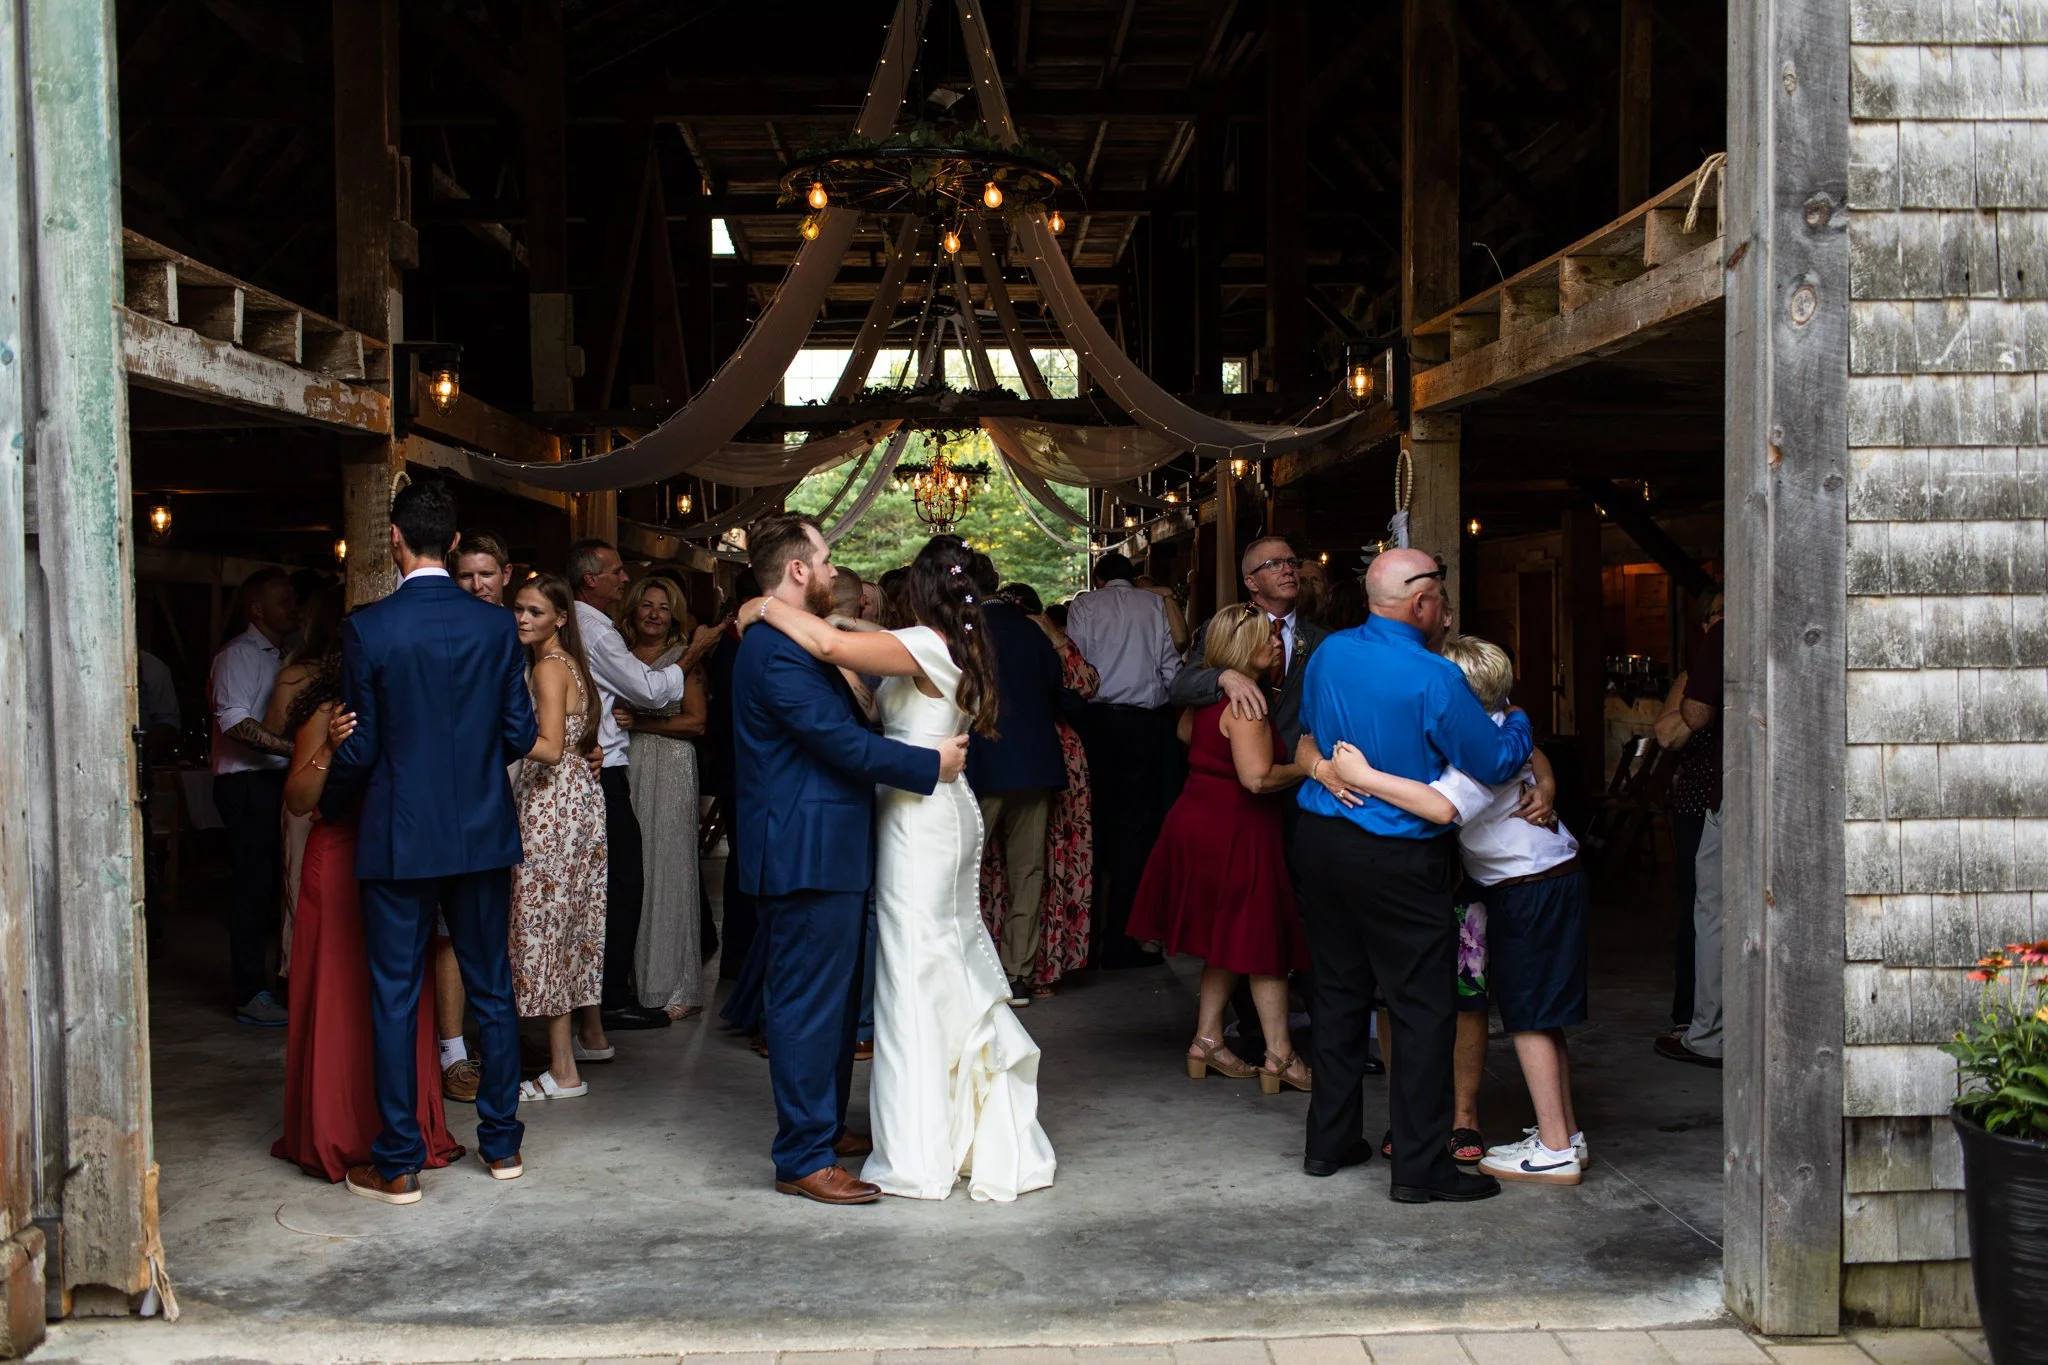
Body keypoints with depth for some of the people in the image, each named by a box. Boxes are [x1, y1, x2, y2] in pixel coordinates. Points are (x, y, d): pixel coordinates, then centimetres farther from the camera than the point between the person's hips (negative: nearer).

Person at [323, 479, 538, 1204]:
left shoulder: (367, 627, -10)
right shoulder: (496, 626, -2)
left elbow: (360, 747, -8)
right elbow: (521, 735, 0)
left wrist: (329, 807, 11)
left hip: (398, 836, -3)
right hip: (483, 832, 3)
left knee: (395, 996, 5)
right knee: (491, 988, 14)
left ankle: (398, 1163, 10)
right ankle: (502, 1142, 22)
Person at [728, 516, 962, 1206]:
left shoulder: (792, 643, 15)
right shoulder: (777, 651, -20)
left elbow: (842, 728, 21)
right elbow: (843, 742, -23)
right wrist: (931, 763, -14)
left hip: (823, 852, 11)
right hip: (807, 856, -11)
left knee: (833, 997, 20)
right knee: (809, 1005, -4)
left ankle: (826, 1126, 33)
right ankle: (803, 1160, 4)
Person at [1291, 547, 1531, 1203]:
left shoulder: (1329, 652, 2)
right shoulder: (1434, 679, -18)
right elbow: (1495, 761, -9)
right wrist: (1518, 722, 10)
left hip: (1321, 841, 7)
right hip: (1397, 861, -7)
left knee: (1338, 991, 17)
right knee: (1424, 1007, 2)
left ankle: (1329, 1141, 25)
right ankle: (1420, 1166, 5)